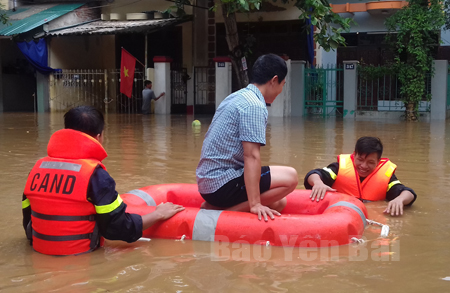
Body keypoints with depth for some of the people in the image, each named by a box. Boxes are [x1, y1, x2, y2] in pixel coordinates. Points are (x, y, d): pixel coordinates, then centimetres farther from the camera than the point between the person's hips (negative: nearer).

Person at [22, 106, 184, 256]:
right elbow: (120, 228, -15)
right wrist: (159, 214, -1)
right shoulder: (94, 174, -18)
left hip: (40, 249, 6)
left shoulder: (38, 167, -1)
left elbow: (29, 220, 8)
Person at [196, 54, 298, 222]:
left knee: (278, 203, 12)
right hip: (222, 184, -10)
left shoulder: (238, 96, 14)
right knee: (290, 177, -14)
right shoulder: (254, 106, -16)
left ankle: (217, 207, 2)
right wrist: (255, 204, -24)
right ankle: (222, 212, -14)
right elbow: (252, 156, -23)